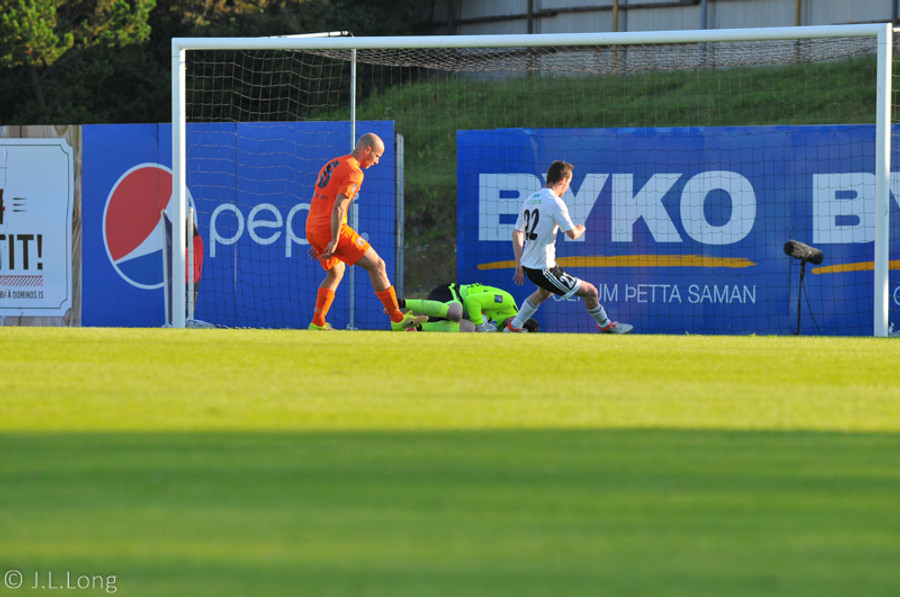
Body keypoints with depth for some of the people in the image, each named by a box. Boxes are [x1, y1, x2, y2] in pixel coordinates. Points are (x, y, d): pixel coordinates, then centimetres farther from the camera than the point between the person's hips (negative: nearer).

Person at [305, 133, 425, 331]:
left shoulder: (331, 165, 19)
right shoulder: (354, 172, -10)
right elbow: (338, 207, -20)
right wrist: (334, 241, -18)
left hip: (311, 228, 9)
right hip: (332, 230, -9)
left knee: (335, 272, 27)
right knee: (377, 265, -1)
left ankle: (317, 323, 17)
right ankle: (397, 319, 0)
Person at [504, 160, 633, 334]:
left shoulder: (530, 200, 9)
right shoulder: (554, 201, -17)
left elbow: (517, 232, 14)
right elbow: (572, 234, -17)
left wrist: (519, 262, 19)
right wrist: (580, 229, 6)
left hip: (529, 265, 9)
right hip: (544, 268, -9)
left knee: (545, 292, 39)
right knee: (590, 291, 0)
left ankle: (513, 327, 43)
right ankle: (605, 326, 19)